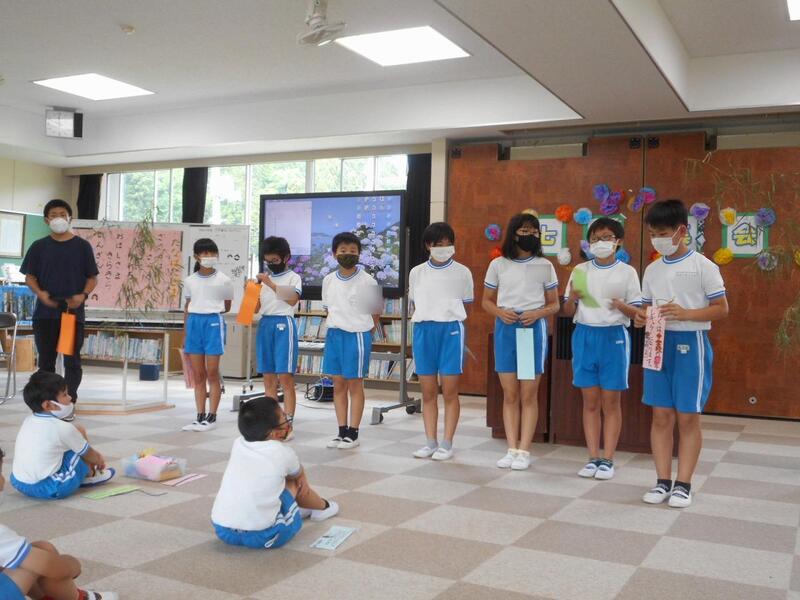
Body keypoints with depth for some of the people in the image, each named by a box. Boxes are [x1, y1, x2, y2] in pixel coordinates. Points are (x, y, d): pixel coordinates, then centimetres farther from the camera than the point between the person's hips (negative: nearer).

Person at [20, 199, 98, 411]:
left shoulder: (82, 246, 4)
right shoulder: (39, 246, 8)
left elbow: (92, 278, 5)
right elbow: (30, 276, 9)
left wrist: (83, 295, -14)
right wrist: (39, 293, -11)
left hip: (74, 311, -2)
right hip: (45, 312, 2)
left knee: (72, 360, -1)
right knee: (46, 360, 8)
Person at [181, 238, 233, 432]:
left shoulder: (223, 280, -1)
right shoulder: (189, 281, 8)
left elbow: (226, 307, 10)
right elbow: (187, 308, 14)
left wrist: (211, 311, -1)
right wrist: (185, 334, 12)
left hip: (213, 323, -3)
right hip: (194, 323, 4)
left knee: (212, 373, -1)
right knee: (198, 374, 7)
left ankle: (211, 417, 6)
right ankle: (200, 417, 14)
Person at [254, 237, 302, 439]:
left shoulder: (293, 277, 0)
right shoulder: (264, 278, 15)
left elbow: (293, 299, -17)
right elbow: (256, 307, 15)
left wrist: (271, 284, -19)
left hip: (283, 325, -6)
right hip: (265, 325, 6)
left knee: (285, 378, -7)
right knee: (268, 378, 8)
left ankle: (288, 424, -5)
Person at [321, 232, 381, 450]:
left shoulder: (367, 281, -8)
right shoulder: (328, 280, 5)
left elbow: (375, 313, 1)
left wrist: (364, 334, 1)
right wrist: (335, 329, 11)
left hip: (357, 336, -5)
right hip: (334, 334, 5)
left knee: (355, 384, 2)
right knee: (338, 384, 9)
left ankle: (353, 433, 10)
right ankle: (342, 431, 18)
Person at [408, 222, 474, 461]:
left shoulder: (462, 272, 3)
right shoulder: (417, 273, 9)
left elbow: (465, 307, 8)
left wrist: (460, 333, 4)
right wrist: (422, 327, 6)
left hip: (451, 330, -2)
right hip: (424, 330, 2)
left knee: (450, 392, 0)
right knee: (428, 393, 6)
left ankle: (447, 444, 7)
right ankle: (430, 442, 14)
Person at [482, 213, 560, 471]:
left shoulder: (544, 266, 2)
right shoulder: (498, 265, 5)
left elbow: (554, 304, 7)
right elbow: (486, 301, 12)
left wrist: (538, 313, -13)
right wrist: (500, 312, -9)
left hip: (533, 329, -1)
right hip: (505, 330, 2)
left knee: (529, 395, 2)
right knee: (510, 395, 6)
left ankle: (524, 451, 7)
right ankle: (512, 449, 14)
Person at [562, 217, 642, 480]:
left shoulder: (627, 272, 0)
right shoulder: (580, 270, 6)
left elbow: (637, 312, 1)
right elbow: (568, 312, 8)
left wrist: (622, 306, -20)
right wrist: (572, 298, -13)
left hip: (614, 337, -2)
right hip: (585, 336, 2)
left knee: (611, 402, 3)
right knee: (590, 402, 7)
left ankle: (608, 459, 10)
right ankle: (593, 458, 14)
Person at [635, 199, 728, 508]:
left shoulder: (703, 266, -6)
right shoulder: (653, 270, 9)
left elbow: (722, 308, -7)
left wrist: (685, 313, -21)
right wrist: (642, 318, -6)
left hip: (690, 344, -5)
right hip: (658, 344, 5)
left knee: (687, 417, 1)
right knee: (661, 415, 6)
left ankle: (684, 484, 11)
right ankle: (663, 481, 15)